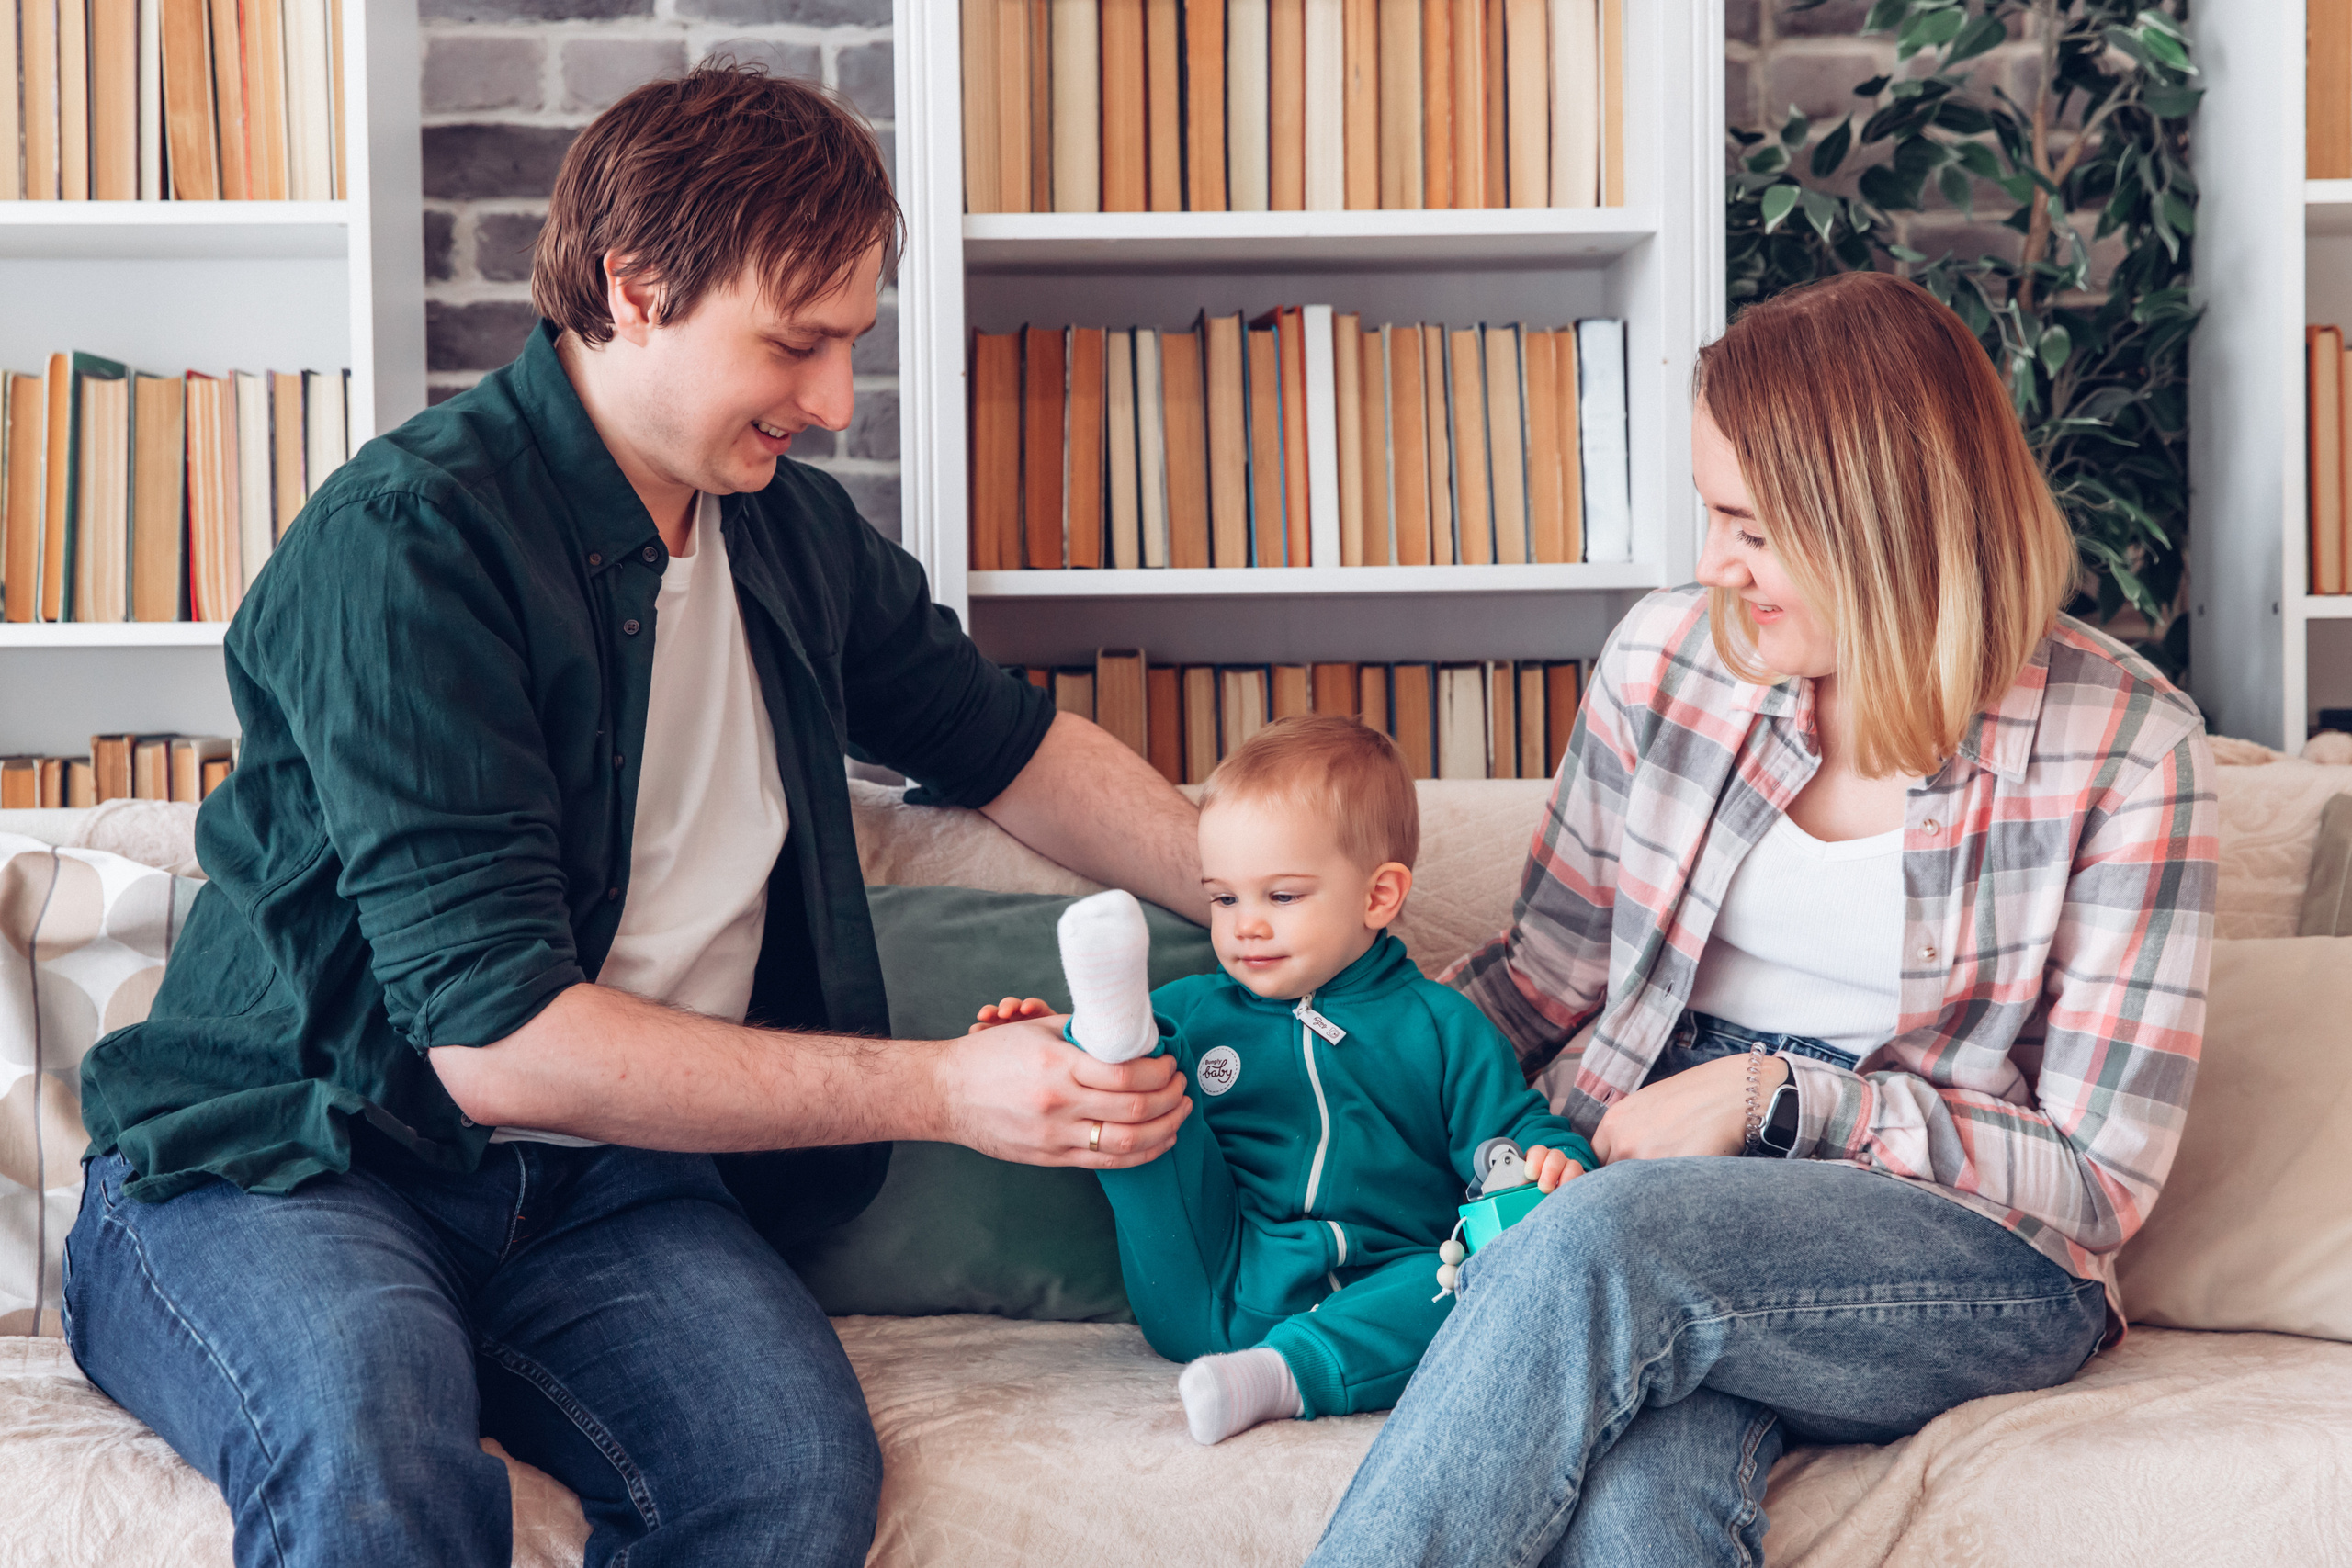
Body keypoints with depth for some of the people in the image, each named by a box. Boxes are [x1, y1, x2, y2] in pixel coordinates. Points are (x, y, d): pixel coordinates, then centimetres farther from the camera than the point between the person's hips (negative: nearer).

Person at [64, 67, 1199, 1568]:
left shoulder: (796, 534, 8)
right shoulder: (407, 539, -16)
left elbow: (1012, 745, 27)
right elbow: (499, 1038, -22)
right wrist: (943, 1088, -21)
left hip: (594, 1187, 6)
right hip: (277, 1166, -5)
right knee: (374, 1437, -40)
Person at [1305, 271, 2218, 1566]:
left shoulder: (2123, 745, -6)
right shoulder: (1667, 657, 5)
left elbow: (2100, 1180, -5)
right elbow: (1548, 973, 15)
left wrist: (1777, 1095, -12)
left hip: (1974, 1260, -2)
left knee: (1603, 1248, -37)